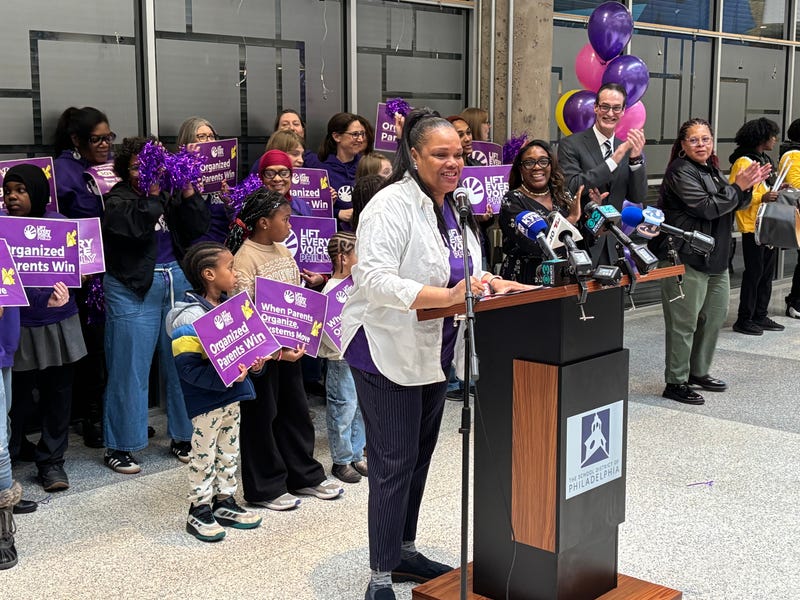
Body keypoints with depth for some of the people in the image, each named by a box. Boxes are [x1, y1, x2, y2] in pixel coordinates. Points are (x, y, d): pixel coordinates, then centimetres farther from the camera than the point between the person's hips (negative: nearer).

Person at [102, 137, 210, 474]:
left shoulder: (170, 195, 10)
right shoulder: (117, 199, -3)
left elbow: (199, 226, 0)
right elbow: (134, 226, -22)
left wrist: (188, 192, -10)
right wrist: (152, 193, -23)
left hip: (178, 282, 4)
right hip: (134, 290, -4)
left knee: (180, 363, 9)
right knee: (130, 368, -1)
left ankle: (183, 436, 22)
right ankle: (118, 446, 10)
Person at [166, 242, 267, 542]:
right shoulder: (190, 317, -21)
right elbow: (188, 367, -25)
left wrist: (254, 363, -3)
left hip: (232, 395, 8)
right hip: (206, 401, -8)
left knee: (229, 451, 18)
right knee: (203, 454, 5)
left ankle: (225, 501, 32)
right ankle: (199, 510, 18)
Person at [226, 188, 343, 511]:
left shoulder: (283, 252, 8)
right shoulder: (245, 259, -17)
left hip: (289, 347, 8)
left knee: (295, 410, 17)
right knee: (261, 417, 4)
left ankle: (304, 475, 31)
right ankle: (264, 488, 16)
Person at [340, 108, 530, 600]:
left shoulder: (455, 206, 8)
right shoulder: (393, 205, -19)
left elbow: (463, 273, 18)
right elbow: (373, 278, -29)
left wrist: (494, 284, -4)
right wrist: (446, 296, -37)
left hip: (434, 351, 9)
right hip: (389, 351, -9)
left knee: (420, 455, 17)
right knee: (394, 463, -3)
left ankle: (404, 552, 33)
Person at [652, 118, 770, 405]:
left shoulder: (713, 171, 17)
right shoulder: (680, 172, -11)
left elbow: (731, 206, 21)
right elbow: (706, 208, -20)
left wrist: (747, 187, 3)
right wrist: (737, 186, -11)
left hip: (716, 258, 10)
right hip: (687, 258, -9)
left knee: (715, 316, 16)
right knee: (684, 322, -5)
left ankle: (698, 372, 30)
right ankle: (676, 382, 3)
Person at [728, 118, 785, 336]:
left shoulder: (765, 159, 17)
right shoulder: (743, 162, -12)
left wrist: (778, 191, 10)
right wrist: (762, 198, -27)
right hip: (753, 227, -9)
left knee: (767, 272, 12)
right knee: (754, 273, -5)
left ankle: (760, 316, 21)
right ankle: (744, 320, 3)